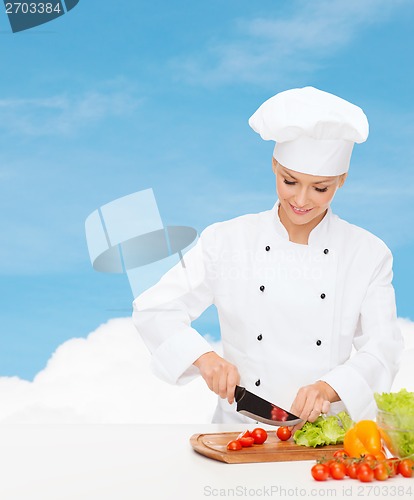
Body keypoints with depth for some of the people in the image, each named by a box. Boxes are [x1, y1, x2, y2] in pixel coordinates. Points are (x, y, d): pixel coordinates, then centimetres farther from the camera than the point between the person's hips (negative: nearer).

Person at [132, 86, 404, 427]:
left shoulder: (369, 254, 4)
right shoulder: (226, 241, 2)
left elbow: (383, 349, -1)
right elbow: (154, 310, 2)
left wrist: (330, 388, -19)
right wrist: (203, 356, -15)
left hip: (329, 432, 1)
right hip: (241, 426, 0)